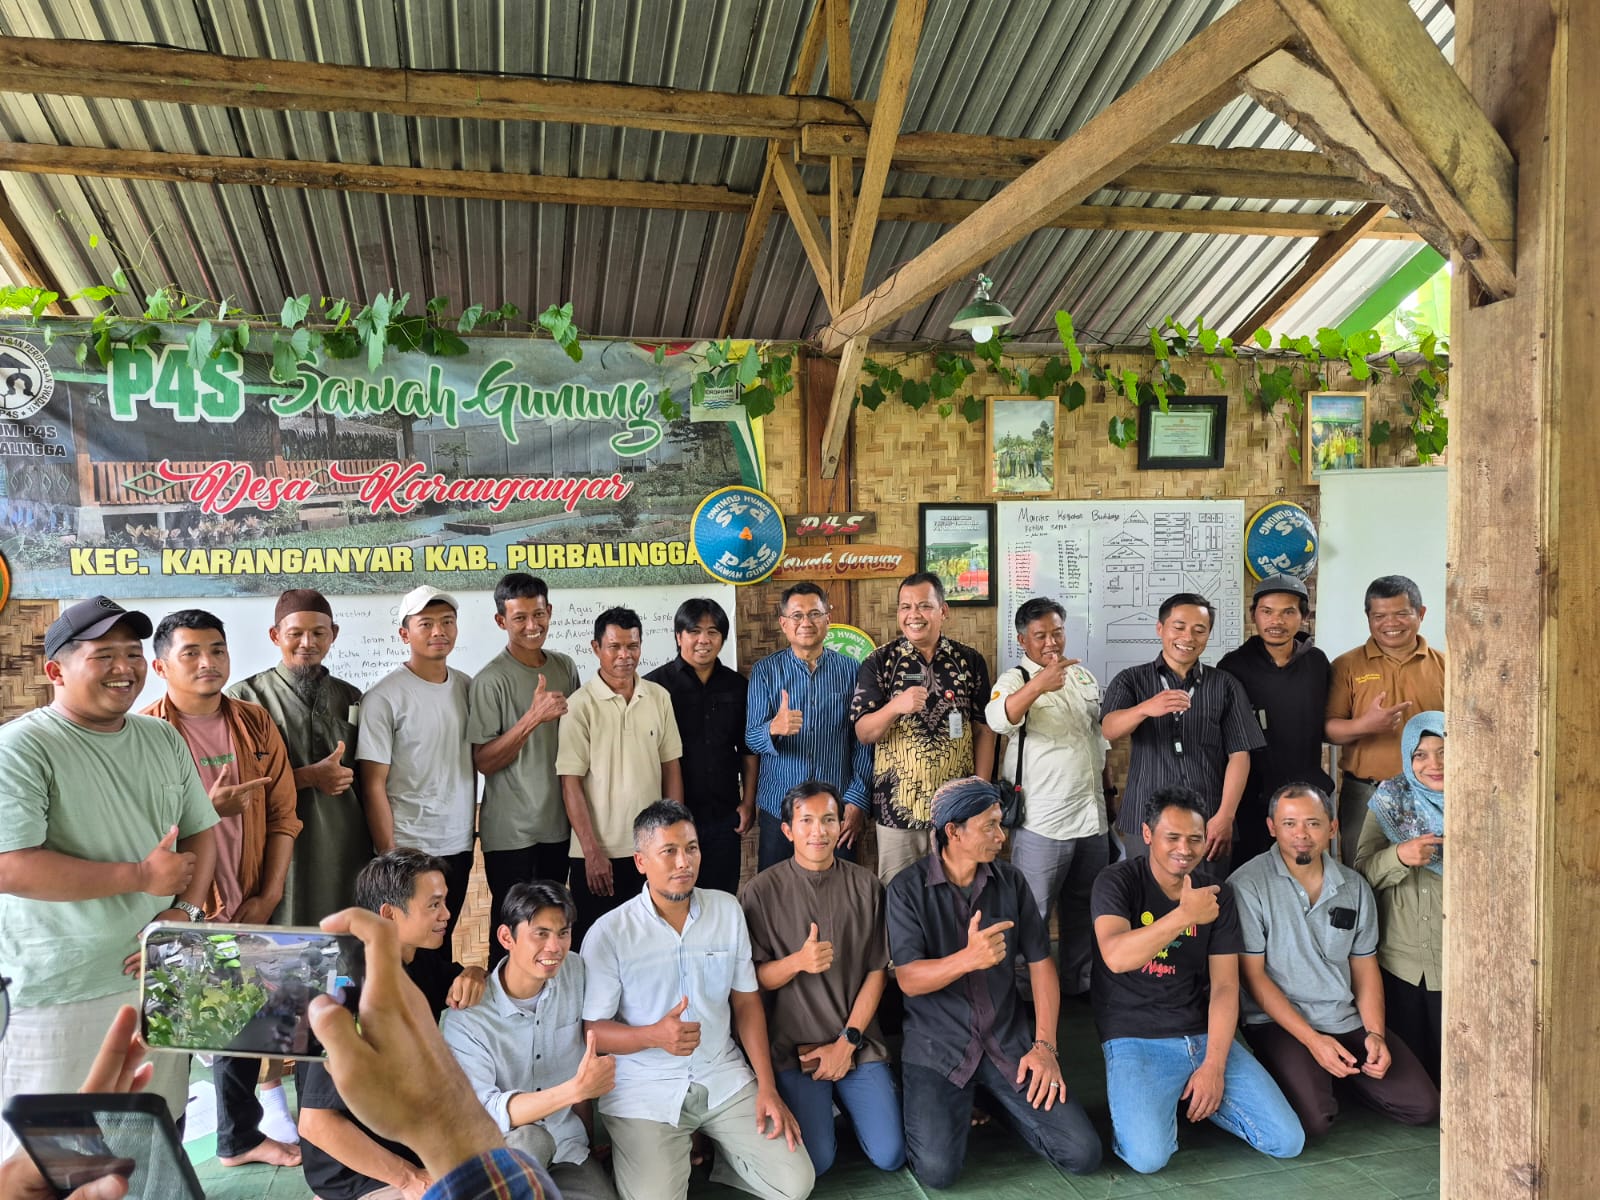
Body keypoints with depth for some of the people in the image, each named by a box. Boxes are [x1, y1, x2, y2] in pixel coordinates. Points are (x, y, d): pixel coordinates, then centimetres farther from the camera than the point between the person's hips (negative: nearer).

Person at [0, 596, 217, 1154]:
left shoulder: (164, 740, 7)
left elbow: (200, 833, 11)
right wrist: (141, 877, -17)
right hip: (61, 998, -5)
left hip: (158, 977, 6)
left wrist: (185, 911, -7)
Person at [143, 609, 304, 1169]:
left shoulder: (254, 723, 2)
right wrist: (209, 810, -25)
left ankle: (241, 1137, 38)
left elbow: (282, 814, 3)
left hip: (245, 911, 5)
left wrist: (267, 897, -2)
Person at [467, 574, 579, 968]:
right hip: (511, 832, -5)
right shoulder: (492, 680, -12)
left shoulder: (566, 668, 6)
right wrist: (533, 717, -25)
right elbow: (483, 762, -14)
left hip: (559, 825, 5)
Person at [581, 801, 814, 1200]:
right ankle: (648, 1158, 14)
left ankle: (710, 1151, 19)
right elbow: (590, 1030, -9)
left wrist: (768, 1086, -2)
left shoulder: (728, 910, 1)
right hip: (645, 1091, -3)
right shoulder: (608, 933, -12)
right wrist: (654, 1036, -28)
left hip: (724, 1078, 3)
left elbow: (746, 1001, 6)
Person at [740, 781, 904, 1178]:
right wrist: (798, 961, -27)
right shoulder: (762, 891, -8)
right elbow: (756, 978, -6)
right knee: (816, 1162, -13)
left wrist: (846, 1043, -7)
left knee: (890, 1157, -5)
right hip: (794, 1047, -2)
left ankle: (844, 1096, 22)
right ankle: (819, 1102, 17)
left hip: (858, 1041, 2)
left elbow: (877, 971, 1)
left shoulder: (865, 886, -1)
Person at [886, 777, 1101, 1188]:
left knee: (1083, 1154, -9)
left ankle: (998, 1099, 17)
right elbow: (909, 979, -15)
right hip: (937, 1046, -3)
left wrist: (1045, 1044, -4)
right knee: (937, 1169, -22)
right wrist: (969, 958, -33)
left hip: (1008, 1040, 3)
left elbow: (1040, 963, 5)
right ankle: (955, 1105, 12)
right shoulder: (908, 889, -9)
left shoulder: (1010, 881, 2)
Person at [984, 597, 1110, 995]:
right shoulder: (1016, 679, -8)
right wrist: (1038, 685, -48)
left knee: (1085, 910, 17)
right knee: (1032, 915, 0)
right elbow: (999, 719, -31)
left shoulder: (1085, 677, 13)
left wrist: (1105, 794, 19)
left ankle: (1080, 984, 32)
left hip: (1092, 819, 6)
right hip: (1042, 823, -6)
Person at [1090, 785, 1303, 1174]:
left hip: (1204, 1035, 5)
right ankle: (1137, 1101, 7)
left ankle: (1195, 1097, 15)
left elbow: (1225, 986, 1)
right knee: (1148, 1156, -26)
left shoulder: (1218, 894, 5)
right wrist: (1185, 915, -35)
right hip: (1135, 1039, -4)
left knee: (1288, 1141, -8)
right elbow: (1116, 957, -27)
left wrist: (1214, 1065, -9)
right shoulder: (1118, 881, -9)